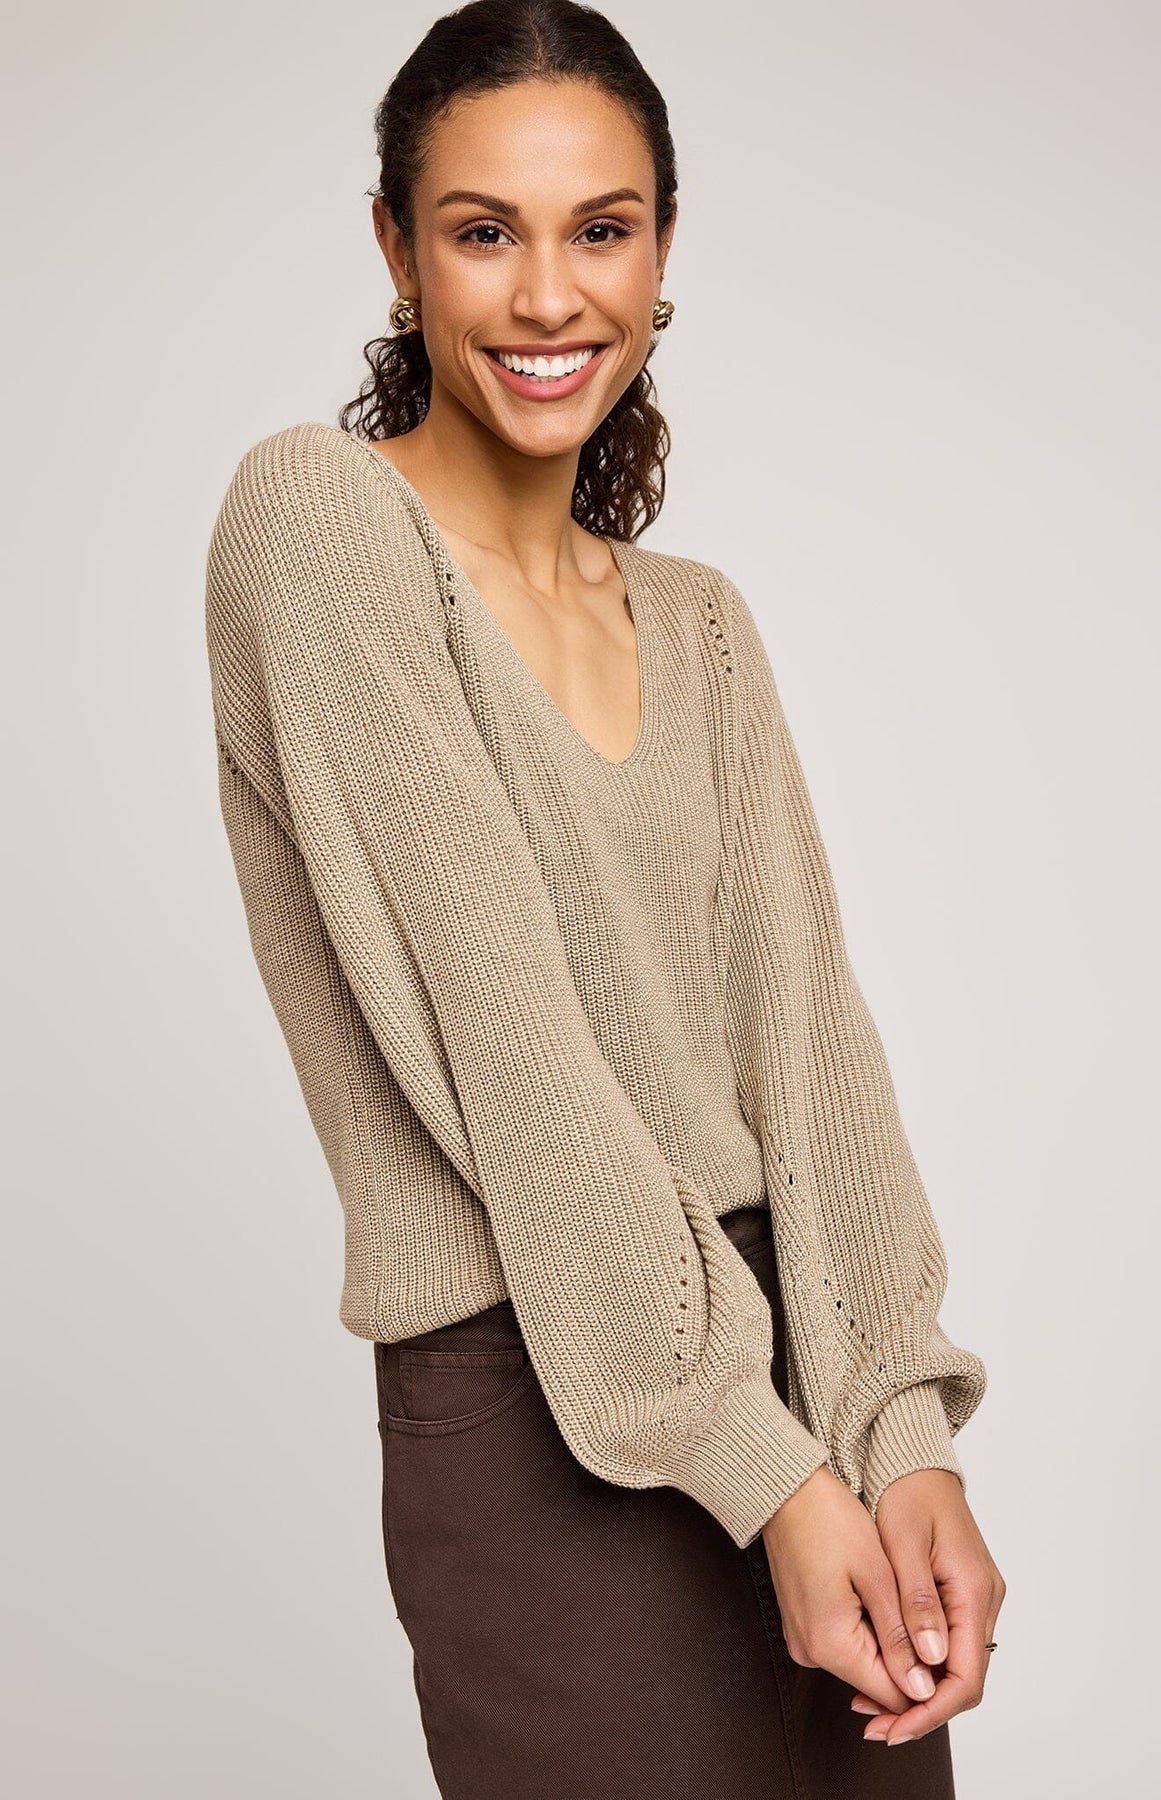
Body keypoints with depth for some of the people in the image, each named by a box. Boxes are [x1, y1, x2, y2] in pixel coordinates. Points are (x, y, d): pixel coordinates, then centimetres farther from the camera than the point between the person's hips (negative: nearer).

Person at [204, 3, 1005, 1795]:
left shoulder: (700, 622, 11)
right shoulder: (314, 514, -9)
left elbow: (803, 1018, 1)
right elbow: (501, 1029, -16)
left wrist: (909, 1437, -11)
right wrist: (763, 1470, -16)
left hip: (798, 1364, 6)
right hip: (538, 1413, -5)